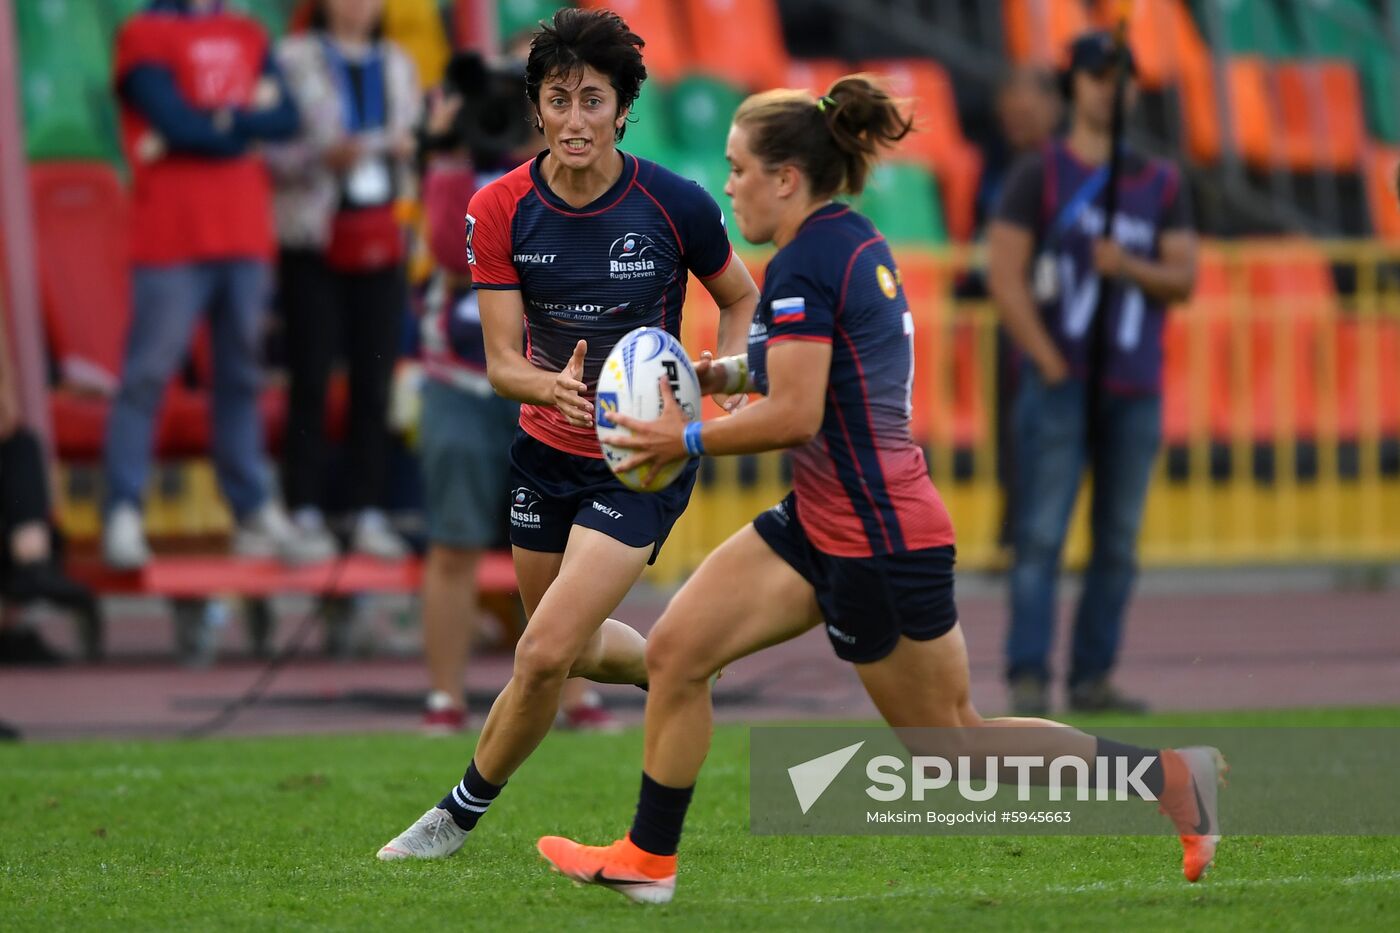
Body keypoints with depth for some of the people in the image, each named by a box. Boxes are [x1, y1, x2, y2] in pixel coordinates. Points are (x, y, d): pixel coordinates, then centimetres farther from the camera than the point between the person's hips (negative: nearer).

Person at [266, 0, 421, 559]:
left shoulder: (397, 66, 16)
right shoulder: (294, 59, 0)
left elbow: (416, 144, 19)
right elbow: (272, 152, -6)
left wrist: (407, 152, -3)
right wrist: (322, 157, -21)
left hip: (381, 241, 4)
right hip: (312, 240, -4)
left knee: (375, 382, 0)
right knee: (310, 380, -4)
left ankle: (369, 514, 4)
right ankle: (305, 513, 0)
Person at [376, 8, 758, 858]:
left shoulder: (675, 204, -16)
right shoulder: (501, 211, -11)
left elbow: (743, 300, 2)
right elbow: (501, 362, -12)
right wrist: (555, 386, -34)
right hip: (547, 450, 4)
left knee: (546, 652, -15)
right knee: (574, 650, 19)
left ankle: (462, 814, 5)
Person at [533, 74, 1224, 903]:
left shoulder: (804, 265, -19)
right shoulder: (858, 244, 9)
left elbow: (794, 416, -24)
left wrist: (686, 440, -12)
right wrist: (722, 373, 12)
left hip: (879, 539, -10)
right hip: (822, 523, 10)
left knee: (951, 743, 3)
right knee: (675, 651, 5)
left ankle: (1170, 776, 10)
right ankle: (648, 860, 12)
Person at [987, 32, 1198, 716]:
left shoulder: (1162, 182, 13)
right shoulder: (1039, 174, 3)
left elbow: (1183, 278, 7)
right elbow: (1005, 277, -4)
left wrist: (1127, 267, -14)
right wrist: (1049, 365, -11)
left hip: (1135, 390, 4)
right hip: (1058, 383, -4)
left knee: (1120, 542, 4)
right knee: (1041, 532, -11)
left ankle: (1093, 679, 9)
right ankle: (1028, 679, -13)